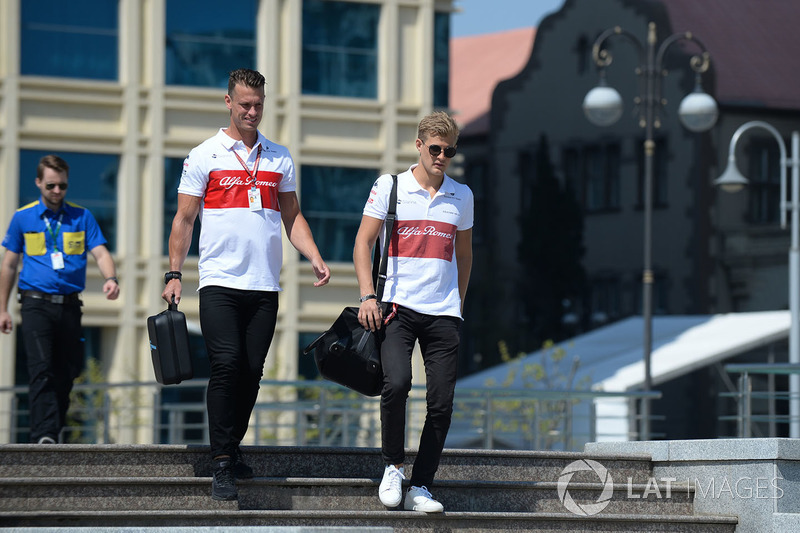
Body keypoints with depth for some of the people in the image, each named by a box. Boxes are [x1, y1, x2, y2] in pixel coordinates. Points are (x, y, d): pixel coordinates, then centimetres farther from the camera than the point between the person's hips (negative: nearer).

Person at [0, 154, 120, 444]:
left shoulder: (81, 216, 10)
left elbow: (100, 253, 2)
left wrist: (110, 278, -20)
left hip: (69, 304, 2)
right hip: (36, 303, -2)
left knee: (65, 374, 5)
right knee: (41, 371, -16)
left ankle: (56, 433, 16)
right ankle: (45, 434, -24)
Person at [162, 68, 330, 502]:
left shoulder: (279, 158, 14)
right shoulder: (204, 156, 3)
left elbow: (292, 216, 18)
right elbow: (184, 219, 5)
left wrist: (314, 257, 2)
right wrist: (174, 274, -2)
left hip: (265, 285, 4)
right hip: (220, 282, -4)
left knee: (252, 372, 3)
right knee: (226, 365, -14)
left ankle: (232, 448, 18)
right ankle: (222, 465, -12)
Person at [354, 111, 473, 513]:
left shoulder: (461, 196, 12)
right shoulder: (389, 187, 3)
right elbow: (363, 242, 2)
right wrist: (368, 296, -8)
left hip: (443, 312, 3)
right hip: (397, 307, -3)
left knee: (442, 403, -3)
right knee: (396, 382, -24)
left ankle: (420, 487, 7)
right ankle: (392, 467, -3)